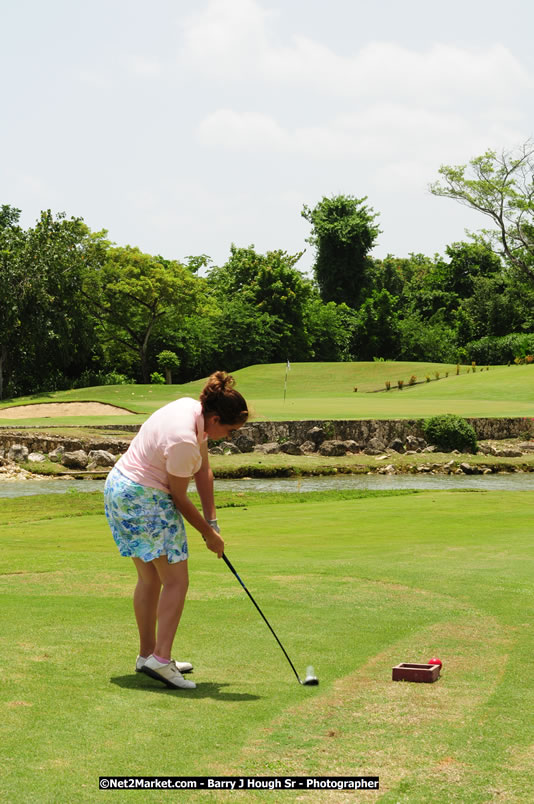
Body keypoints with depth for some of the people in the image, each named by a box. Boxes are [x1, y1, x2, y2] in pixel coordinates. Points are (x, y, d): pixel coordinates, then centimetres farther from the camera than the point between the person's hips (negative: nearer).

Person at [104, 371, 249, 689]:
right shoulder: (183, 441, -28)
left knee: (150, 579, 16)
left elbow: (204, 471, 6)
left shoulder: (195, 410, -1)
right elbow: (179, 497, -15)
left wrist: (211, 518, 3)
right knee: (176, 580, -8)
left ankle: (148, 655, 23)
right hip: (144, 499, -10)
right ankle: (160, 659, -12)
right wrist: (209, 534, -2)